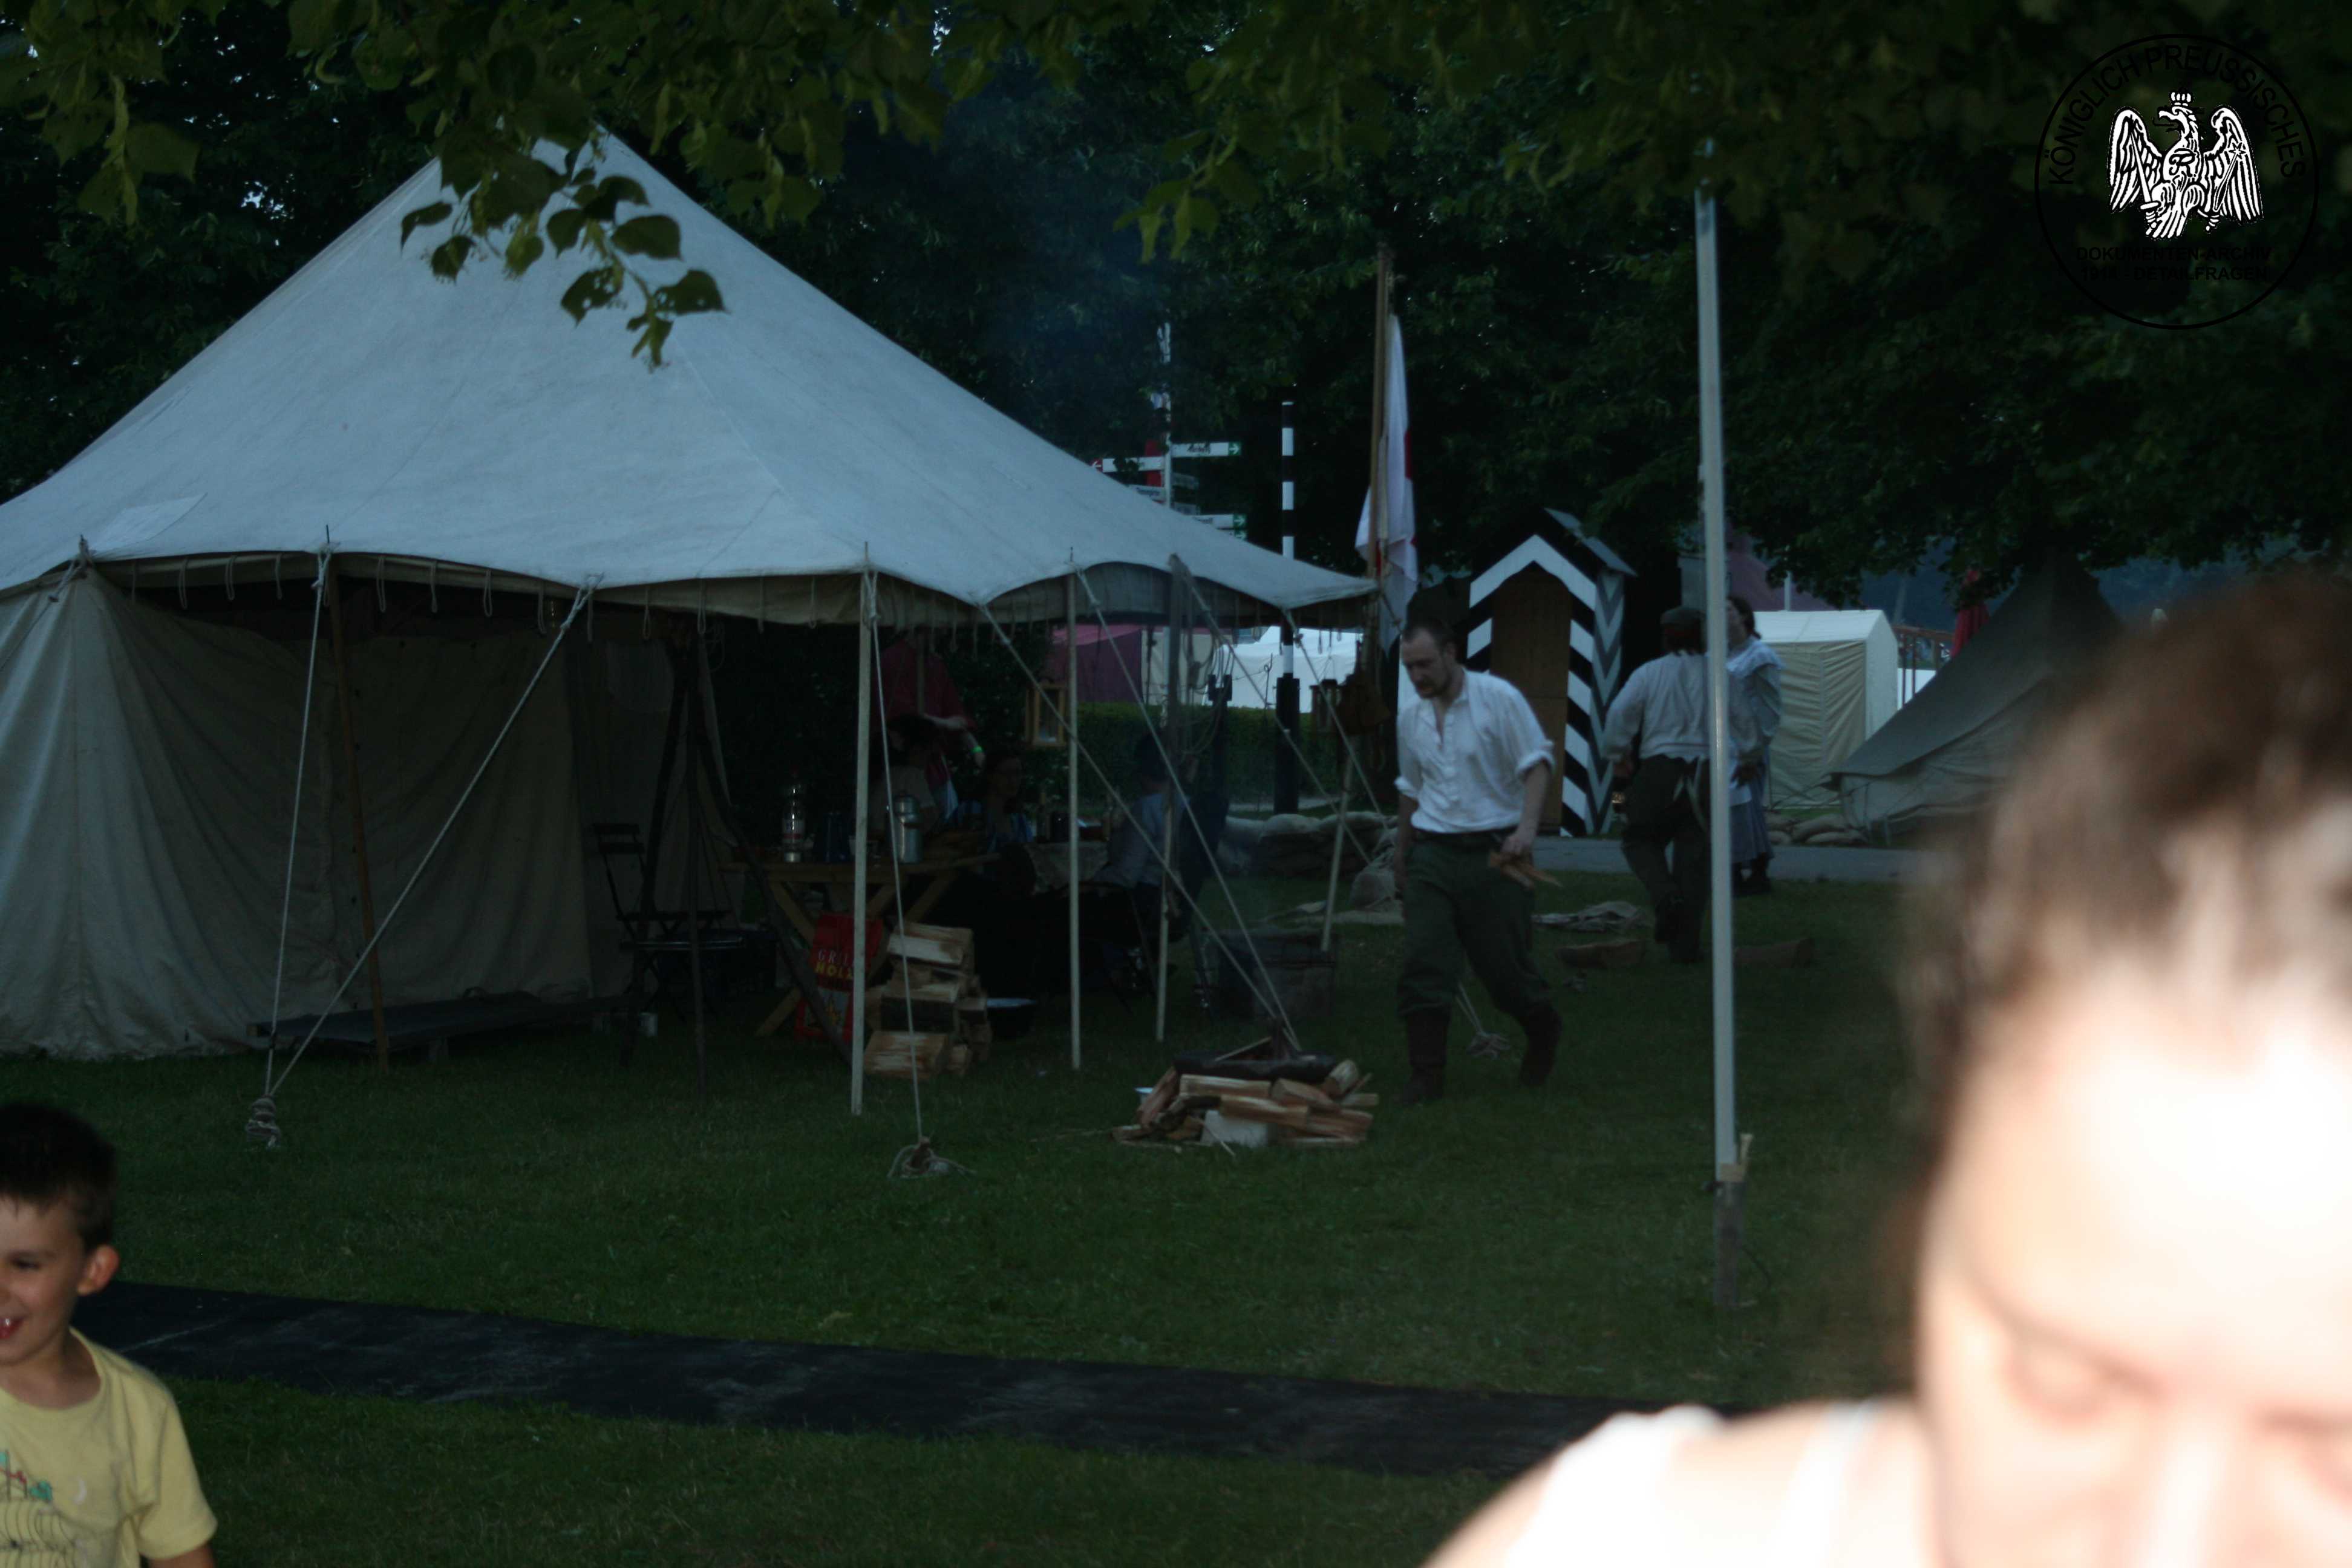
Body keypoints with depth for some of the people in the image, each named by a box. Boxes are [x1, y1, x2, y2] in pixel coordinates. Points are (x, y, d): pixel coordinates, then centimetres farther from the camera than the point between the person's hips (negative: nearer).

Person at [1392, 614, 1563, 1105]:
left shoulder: (1498, 698, -8)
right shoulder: (1409, 714, 9)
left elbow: (1537, 764, -9)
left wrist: (1527, 827, -24)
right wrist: (1401, 858, 25)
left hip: (1493, 851, -4)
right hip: (1432, 854, 4)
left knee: (1506, 964, 4)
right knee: (1422, 965, -7)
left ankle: (1543, 1034, 34)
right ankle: (1427, 1077, -4)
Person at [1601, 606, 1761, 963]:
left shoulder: (1649, 674, 0)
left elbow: (1621, 712, -8)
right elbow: (1743, 718, 12)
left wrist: (1617, 755, 7)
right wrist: (1748, 757, 31)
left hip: (1659, 770, -2)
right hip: (1705, 772, 2)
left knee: (1642, 840, 15)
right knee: (1693, 855, 7)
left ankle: (1666, 897, -15)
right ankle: (1685, 943, 6)